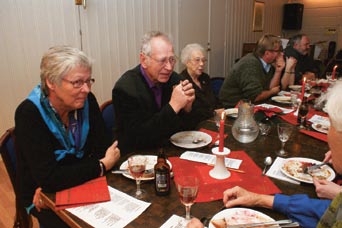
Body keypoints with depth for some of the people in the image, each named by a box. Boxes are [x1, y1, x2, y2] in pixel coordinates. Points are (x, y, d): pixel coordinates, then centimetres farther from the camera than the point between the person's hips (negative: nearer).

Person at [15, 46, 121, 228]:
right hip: (46, 199, -3)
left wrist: (53, 182, -20)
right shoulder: (29, 113, -21)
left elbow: (102, 148, -10)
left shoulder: (87, 101, -9)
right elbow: (47, 178, -25)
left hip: (85, 185, 4)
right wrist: (102, 166, -20)